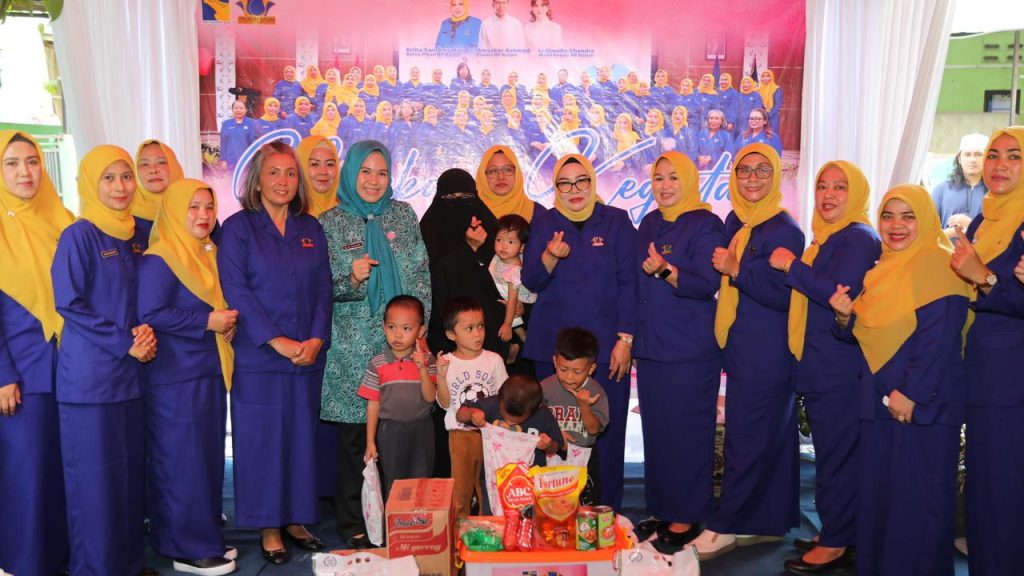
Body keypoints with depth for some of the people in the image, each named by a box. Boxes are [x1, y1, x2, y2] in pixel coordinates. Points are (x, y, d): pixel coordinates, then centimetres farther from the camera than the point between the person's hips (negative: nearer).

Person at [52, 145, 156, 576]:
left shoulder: (139, 234, 9)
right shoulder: (78, 236, -8)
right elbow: (69, 305, -11)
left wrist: (146, 332, -4)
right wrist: (125, 344, -13)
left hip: (129, 372, 6)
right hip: (89, 374, -5)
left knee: (131, 470, 10)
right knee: (95, 476, 1)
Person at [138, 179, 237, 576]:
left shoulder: (208, 256, 13)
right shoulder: (159, 259, -13)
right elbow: (150, 314, -21)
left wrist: (228, 322, 4)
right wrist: (208, 321, -19)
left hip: (209, 372, 9)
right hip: (175, 378, -9)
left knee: (209, 458, 13)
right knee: (182, 462, -1)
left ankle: (206, 536, 26)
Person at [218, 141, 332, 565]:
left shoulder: (310, 228, 11)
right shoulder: (238, 227, -1)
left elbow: (323, 289, 8)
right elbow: (236, 291, -10)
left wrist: (316, 339, -7)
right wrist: (278, 342, -16)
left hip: (308, 356, 4)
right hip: (258, 356, -4)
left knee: (302, 438, 9)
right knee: (262, 440, 3)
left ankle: (296, 519, 23)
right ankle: (268, 526, 16)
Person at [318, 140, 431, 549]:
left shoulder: (403, 215, 9)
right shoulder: (330, 223, 3)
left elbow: (422, 274, 8)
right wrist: (351, 279, -18)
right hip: (354, 345, -2)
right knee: (354, 433, 3)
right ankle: (353, 523, 17)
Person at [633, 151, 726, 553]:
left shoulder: (705, 225, -7)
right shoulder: (648, 225, 14)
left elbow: (708, 284, -15)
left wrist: (664, 270, -26)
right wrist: (631, 334, 15)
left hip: (690, 350, -7)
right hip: (651, 346, 7)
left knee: (687, 432, 0)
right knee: (655, 429, 10)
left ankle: (688, 516, 12)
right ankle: (661, 509, 23)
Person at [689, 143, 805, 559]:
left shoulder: (785, 230, -13)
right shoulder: (734, 222, 11)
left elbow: (782, 294, -17)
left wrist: (736, 270, -17)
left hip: (767, 355, -8)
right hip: (741, 349, 8)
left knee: (746, 441, -1)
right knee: (770, 438, 17)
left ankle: (725, 527, 9)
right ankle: (771, 522, 28)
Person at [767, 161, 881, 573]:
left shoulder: (859, 238, -11)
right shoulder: (827, 237, 18)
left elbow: (842, 295, -23)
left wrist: (792, 266, -17)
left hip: (841, 369, -9)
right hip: (819, 365, 9)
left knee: (836, 454, -2)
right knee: (831, 452, 15)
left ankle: (836, 543, 9)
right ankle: (835, 532, 25)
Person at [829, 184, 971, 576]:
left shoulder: (939, 264, -8)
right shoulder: (881, 271, 15)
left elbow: (939, 337, -16)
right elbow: (862, 335, 16)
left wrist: (911, 393, -20)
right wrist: (845, 316, -5)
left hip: (925, 404, -7)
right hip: (879, 402, 7)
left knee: (919, 501, 0)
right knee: (876, 494, 11)